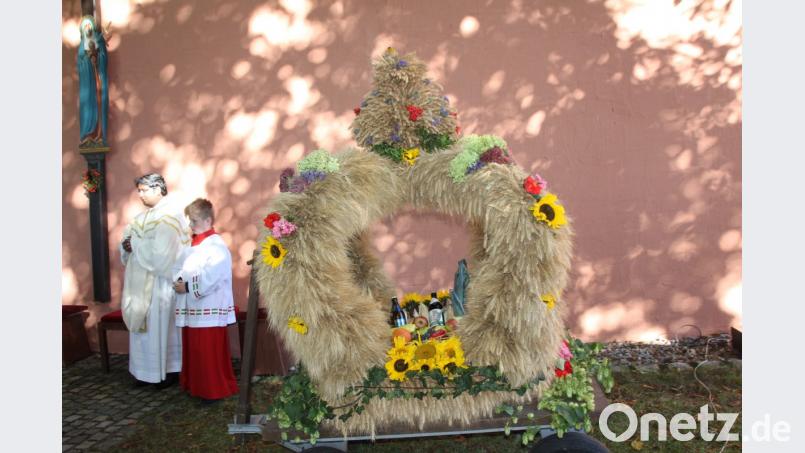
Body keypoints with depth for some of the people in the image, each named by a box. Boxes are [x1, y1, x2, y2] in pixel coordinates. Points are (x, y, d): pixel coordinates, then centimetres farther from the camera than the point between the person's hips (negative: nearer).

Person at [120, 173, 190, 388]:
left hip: (161, 281, -8)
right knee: (146, 325, 11)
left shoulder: (170, 215, -13)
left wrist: (134, 244, -14)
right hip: (143, 281, 8)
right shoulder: (145, 215, 14)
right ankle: (148, 370, 20)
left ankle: (170, 370, 10)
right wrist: (127, 246, -5)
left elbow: (160, 252, -21)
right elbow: (132, 238, 16)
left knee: (162, 325, -1)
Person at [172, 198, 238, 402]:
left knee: (210, 353, 0)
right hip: (192, 309, 9)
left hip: (209, 311, -9)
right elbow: (186, 271, 19)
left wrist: (187, 287, -17)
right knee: (193, 351, 16)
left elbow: (210, 278, -22)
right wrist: (179, 280, -2)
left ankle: (214, 390, 13)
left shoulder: (216, 246, -14)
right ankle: (196, 386, 29)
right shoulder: (193, 245, 14)